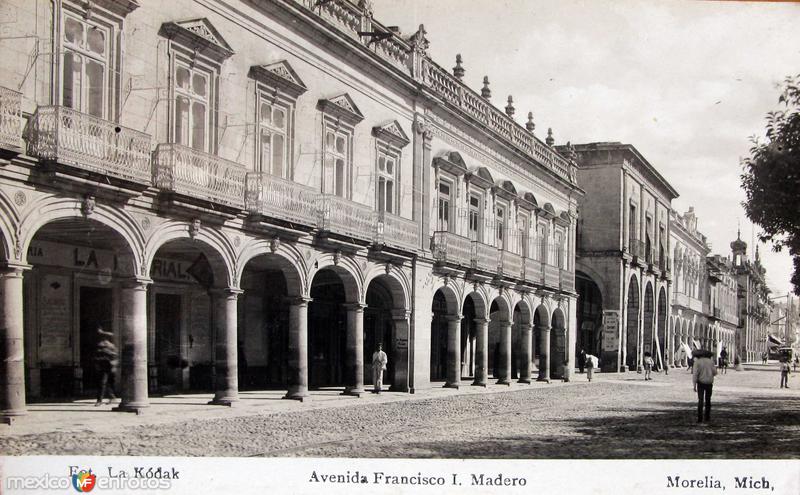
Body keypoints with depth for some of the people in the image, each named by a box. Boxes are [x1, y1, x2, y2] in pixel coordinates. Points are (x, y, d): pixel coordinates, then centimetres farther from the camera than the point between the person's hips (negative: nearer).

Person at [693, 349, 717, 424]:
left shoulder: (697, 362, -7)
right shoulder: (710, 361, 4)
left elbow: (695, 374, -14)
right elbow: (715, 373, 5)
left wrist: (694, 385, -11)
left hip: (701, 383, -3)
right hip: (709, 383, 3)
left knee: (700, 401, -3)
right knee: (708, 400, 16)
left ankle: (700, 418, -11)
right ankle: (707, 417, 19)